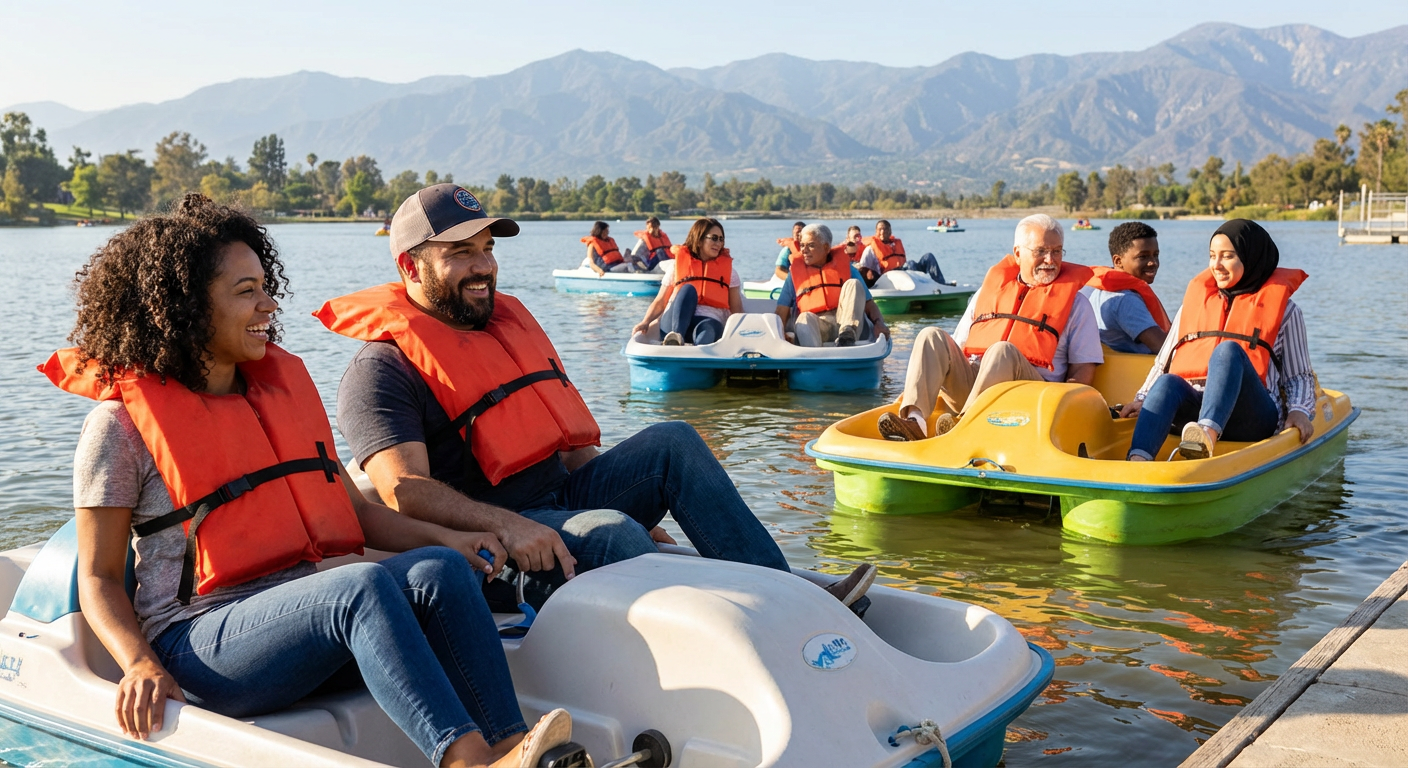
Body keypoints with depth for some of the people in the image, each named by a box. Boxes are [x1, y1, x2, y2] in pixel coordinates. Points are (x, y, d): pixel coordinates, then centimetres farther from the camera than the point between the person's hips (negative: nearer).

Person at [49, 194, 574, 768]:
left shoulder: (282, 384, 17)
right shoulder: (120, 422, 0)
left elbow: (350, 507, 19)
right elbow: (98, 578, 1)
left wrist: (442, 538, 2)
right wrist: (140, 664, -19)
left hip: (310, 607, 6)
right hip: (201, 640, -5)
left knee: (441, 570, -24)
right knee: (364, 586, -34)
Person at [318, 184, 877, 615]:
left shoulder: (509, 320, 19)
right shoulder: (383, 368, -6)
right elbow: (405, 490, -21)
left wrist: (644, 508, 15)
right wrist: (507, 526, -35)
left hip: (567, 496, 8)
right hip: (484, 542, -7)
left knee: (672, 442, -10)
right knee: (610, 533, -33)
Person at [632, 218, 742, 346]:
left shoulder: (728, 270, 19)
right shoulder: (678, 265, 16)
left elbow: (736, 310, 13)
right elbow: (659, 302, 13)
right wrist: (645, 322, -6)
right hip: (674, 321, 0)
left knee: (707, 328, -37)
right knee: (688, 289, -30)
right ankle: (675, 337, -54)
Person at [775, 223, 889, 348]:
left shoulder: (845, 266, 16)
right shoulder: (795, 271, 16)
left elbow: (869, 304, 10)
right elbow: (781, 313, 9)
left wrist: (878, 323, -12)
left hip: (848, 321, 1)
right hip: (816, 327, -1)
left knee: (853, 284, -16)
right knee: (805, 318, -33)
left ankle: (847, 336, -34)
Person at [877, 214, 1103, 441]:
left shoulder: (1075, 304, 14)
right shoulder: (990, 287, 21)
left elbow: (1083, 370, 7)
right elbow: (956, 348, 21)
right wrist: (919, 386, 5)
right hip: (969, 384, 3)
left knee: (1002, 350, -32)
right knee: (932, 337, -17)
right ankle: (915, 419, -37)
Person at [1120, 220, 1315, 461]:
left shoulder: (1282, 308, 15)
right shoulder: (1195, 298, 22)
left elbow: (1299, 375, 15)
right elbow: (1164, 362, 20)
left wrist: (1299, 410, -5)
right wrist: (1143, 399, 3)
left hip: (1252, 415, -2)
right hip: (1194, 408, 2)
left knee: (1229, 350, -31)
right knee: (1168, 383, -32)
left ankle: (1207, 436, -57)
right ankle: (1137, 460, -59)